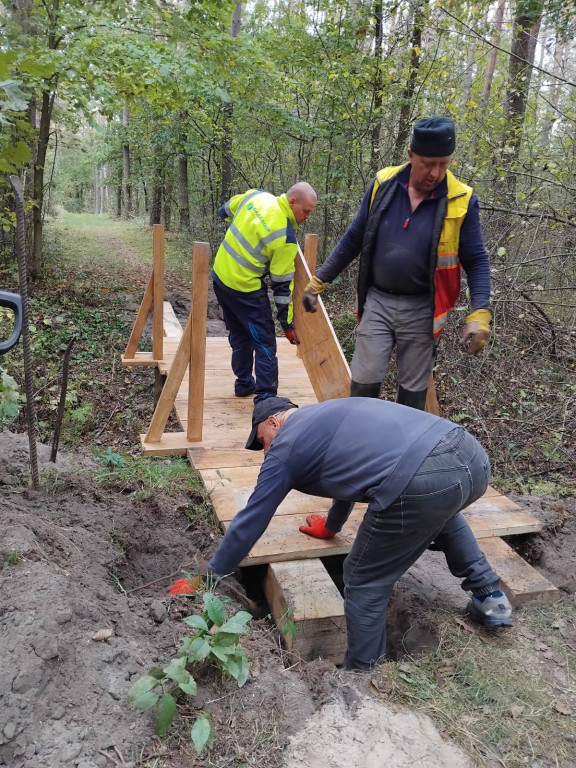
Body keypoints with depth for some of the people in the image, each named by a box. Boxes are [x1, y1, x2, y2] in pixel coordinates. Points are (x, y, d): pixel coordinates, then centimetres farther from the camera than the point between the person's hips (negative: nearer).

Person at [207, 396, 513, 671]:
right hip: (470, 454, 9)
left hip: (422, 484, -9)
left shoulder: (284, 448, 13)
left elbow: (250, 521, 19)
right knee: (441, 511, 42)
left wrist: (210, 576, 34)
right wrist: (332, 526, 65)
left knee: (364, 580, 13)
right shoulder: (330, 413, 34)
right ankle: (490, 597, 41)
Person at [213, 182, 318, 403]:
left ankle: (244, 384, 33)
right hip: (245, 288, -8)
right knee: (265, 343, 0)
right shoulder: (286, 238, -19)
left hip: (220, 275, 8)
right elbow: (282, 284, -15)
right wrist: (287, 323, -6)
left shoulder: (256, 195, -2)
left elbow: (225, 211, 15)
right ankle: (265, 397, -2)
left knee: (239, 335, 22)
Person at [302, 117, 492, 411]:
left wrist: (479, 314, -15)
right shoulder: (383, 185, -3)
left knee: (413, 392, 9)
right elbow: (353, 239, 7)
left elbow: (476, 261, -2)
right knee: (364, 383, -1)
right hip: (377, 302, 1)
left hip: (420, 311, -1)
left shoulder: (461, 201, -8)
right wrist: (319, 280, 8)